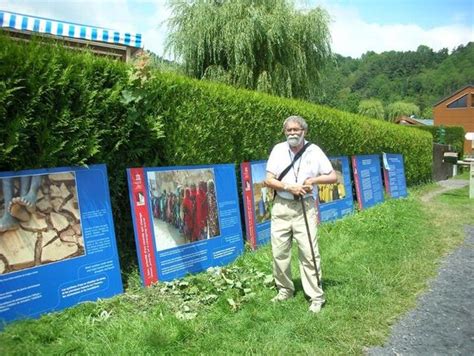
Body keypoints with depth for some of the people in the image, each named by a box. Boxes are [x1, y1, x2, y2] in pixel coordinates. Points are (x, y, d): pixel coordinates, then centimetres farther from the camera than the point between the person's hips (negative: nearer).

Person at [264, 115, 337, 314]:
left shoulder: (314, 151, -1)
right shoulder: (278, 150, 2)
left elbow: (333, 177, 4)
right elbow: (268, 180, 0)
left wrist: (313, 180, -12)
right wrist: (290, 187, -13)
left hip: (305, 207, -2)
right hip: (281, 206, 2)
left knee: (309, 252, -5)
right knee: (279, 252, 6)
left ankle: (316, 297, 7)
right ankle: (285, 290, 25)